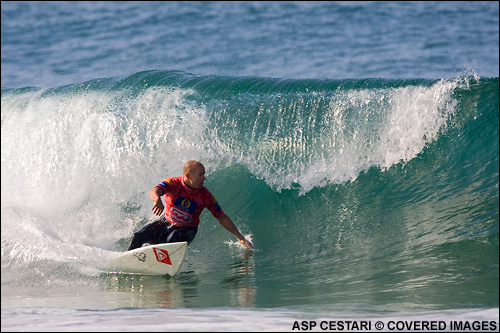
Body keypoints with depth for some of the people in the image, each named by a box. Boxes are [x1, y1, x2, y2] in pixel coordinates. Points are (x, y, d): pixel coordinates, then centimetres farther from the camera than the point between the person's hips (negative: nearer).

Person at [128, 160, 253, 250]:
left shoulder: (205, 196, -16)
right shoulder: (173, 184, -20)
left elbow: (222, 218, -6)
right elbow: (154, 191, -40)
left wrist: (240, 237, -9)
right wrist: (157, 198, -67)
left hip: (187, 231, -1)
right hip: (166, 224, 1)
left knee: (172, 240, -35)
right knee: (139, 237, -15)